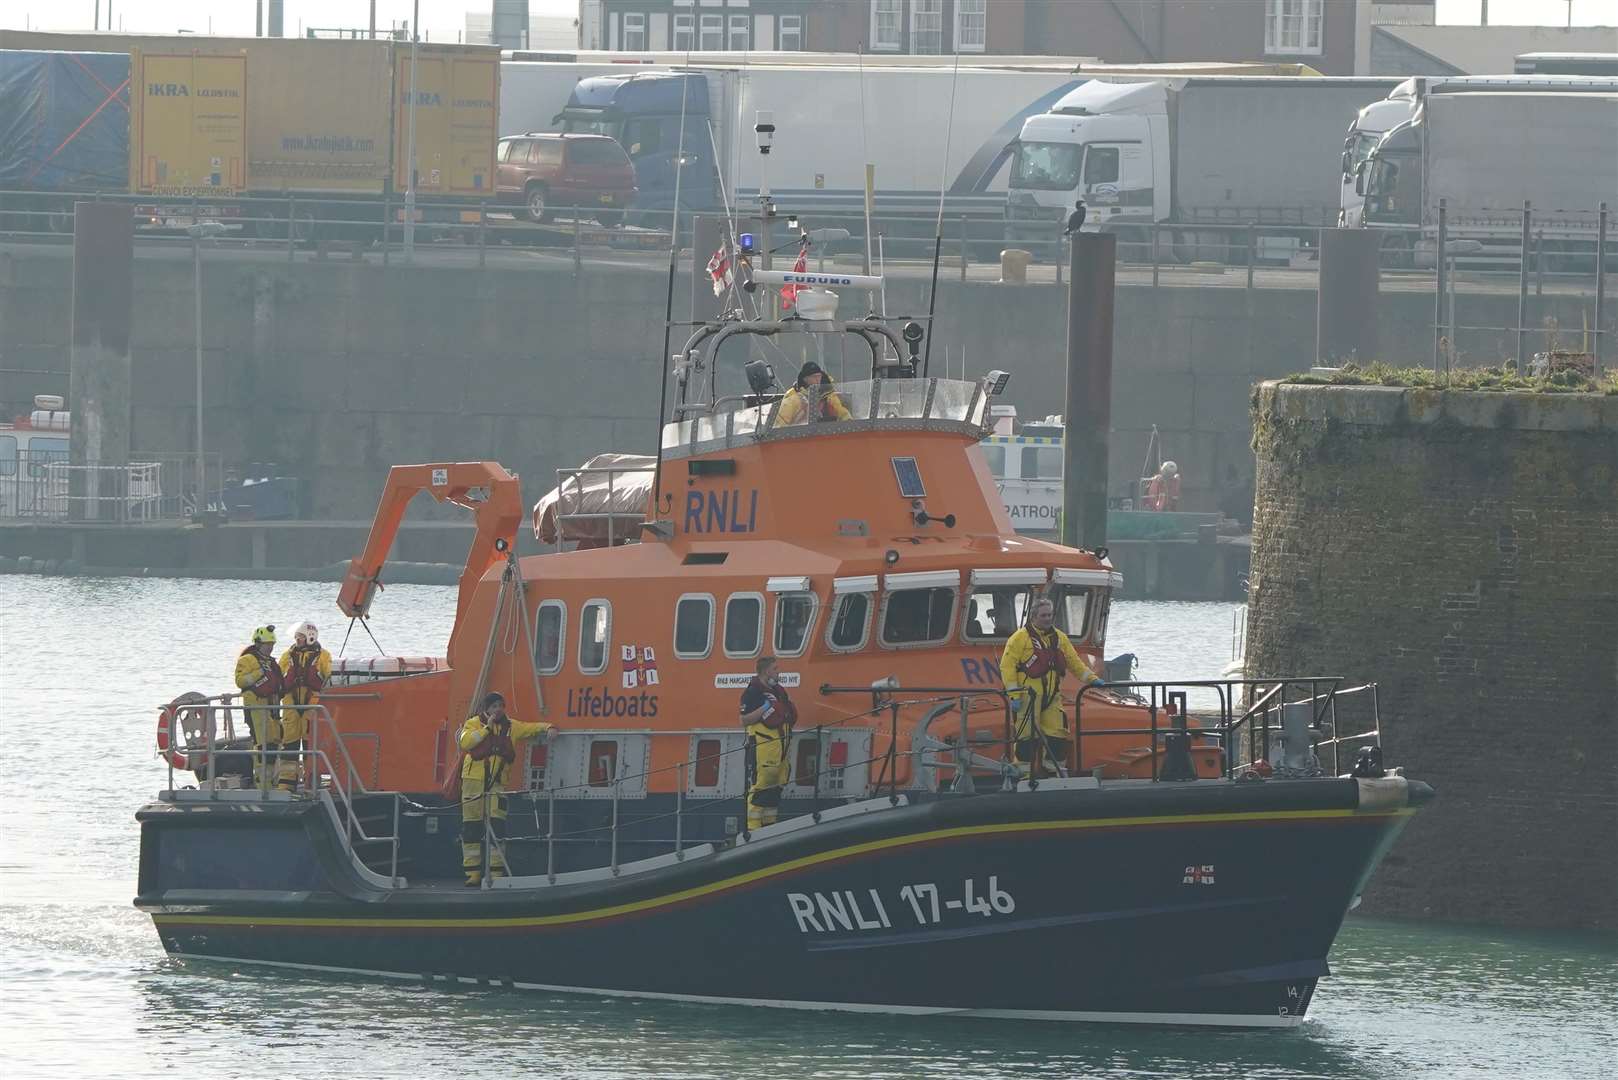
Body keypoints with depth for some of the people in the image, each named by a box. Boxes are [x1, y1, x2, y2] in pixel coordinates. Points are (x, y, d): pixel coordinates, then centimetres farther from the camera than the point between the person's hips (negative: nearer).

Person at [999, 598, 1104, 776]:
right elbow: (1007, 666, -7)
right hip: (1028, 698, -5)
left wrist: (1092, 679, 13)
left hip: (1052, 698, 5)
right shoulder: (1020, 638, -3)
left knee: (1057, 735, 4)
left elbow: (1074, 663, 24)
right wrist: (1014, 695, -13)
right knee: (1027, 735, -5)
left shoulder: (1059, 638, 16)